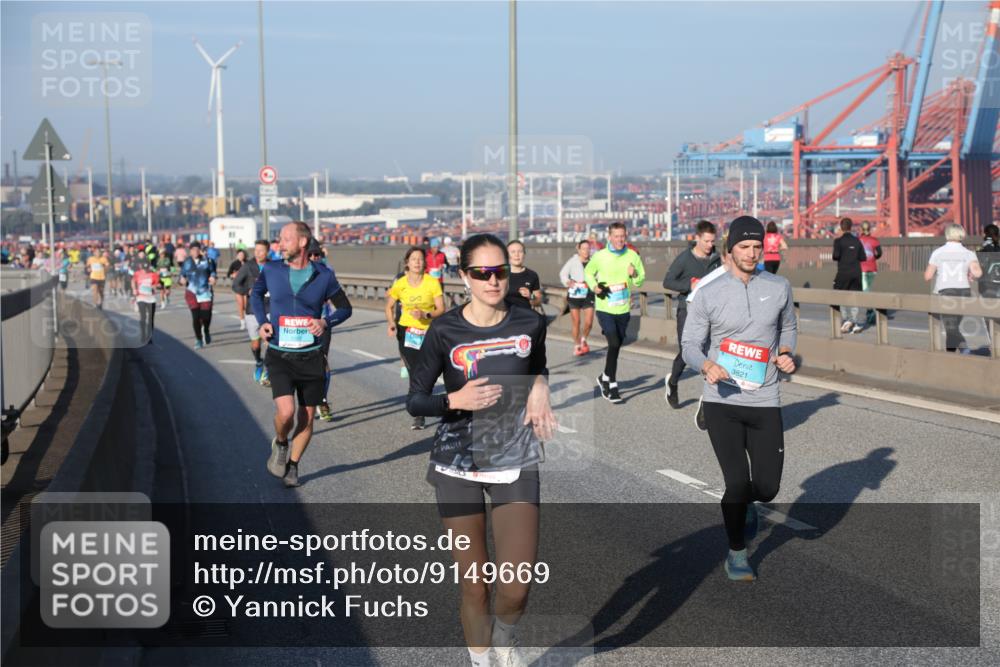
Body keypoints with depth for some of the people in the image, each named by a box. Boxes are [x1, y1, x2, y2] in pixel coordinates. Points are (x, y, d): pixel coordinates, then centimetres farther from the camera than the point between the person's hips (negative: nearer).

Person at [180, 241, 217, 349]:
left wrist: (212, 277, -10)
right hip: (192, 292, 0)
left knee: (206, 315, -3)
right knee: (195, 316, -8)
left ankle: (206, 331, 32)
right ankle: (198, 339, 7)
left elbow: (212, 271, 10)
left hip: (205, 292, 0)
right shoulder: (186, 262, 4)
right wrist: (182, 279, -13)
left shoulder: (206, 260, 2)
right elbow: (182, 274, 9)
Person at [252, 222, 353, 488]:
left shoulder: (323, 275, -5)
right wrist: (262, 321, 2)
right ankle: (280, 444, 15)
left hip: (311, 356, 1)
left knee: (307, 418, 8)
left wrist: (325, 322, -13)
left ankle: (292, 465, 31)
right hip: (279, 356, -1)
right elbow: (256, 293, 19)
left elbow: (345, 308, 7)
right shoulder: (271, 271, -2)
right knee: (286, 412, -19)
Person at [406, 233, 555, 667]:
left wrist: (540, 390, -1)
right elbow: (414, 401, -4)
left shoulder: (530, 324, -3)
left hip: (515, 463, 1)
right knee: (473, 584, 7)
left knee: (515, 590, -8)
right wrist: (455, 400, -22)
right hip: (458, 465, -1)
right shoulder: (445, 331, -9)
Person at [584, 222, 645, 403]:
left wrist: (634, 275, -18)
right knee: (614, 344, -16)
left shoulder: (632, 256, -2)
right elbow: (588, 272, 10)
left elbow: (641, 280, 4)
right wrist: (594, 286, -8)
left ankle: (605, 377, 36)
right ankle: (612, 386, -8)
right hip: (605, 308, -3)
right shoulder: (599, 256, -7)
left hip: (624, 309, 4)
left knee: (617, 345, 15)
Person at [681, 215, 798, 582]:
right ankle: (737, 554, 17)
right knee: (738, 482, -7)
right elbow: (690, 343, 0)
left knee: (767, 487, 3)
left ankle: (744, 504, 42)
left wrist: (786, 354, 0)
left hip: (765, 403, 3)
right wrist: (707, 366, -21)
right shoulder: (708, 294, -5)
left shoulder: (779, 288, 4)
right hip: (722, 402, -2)